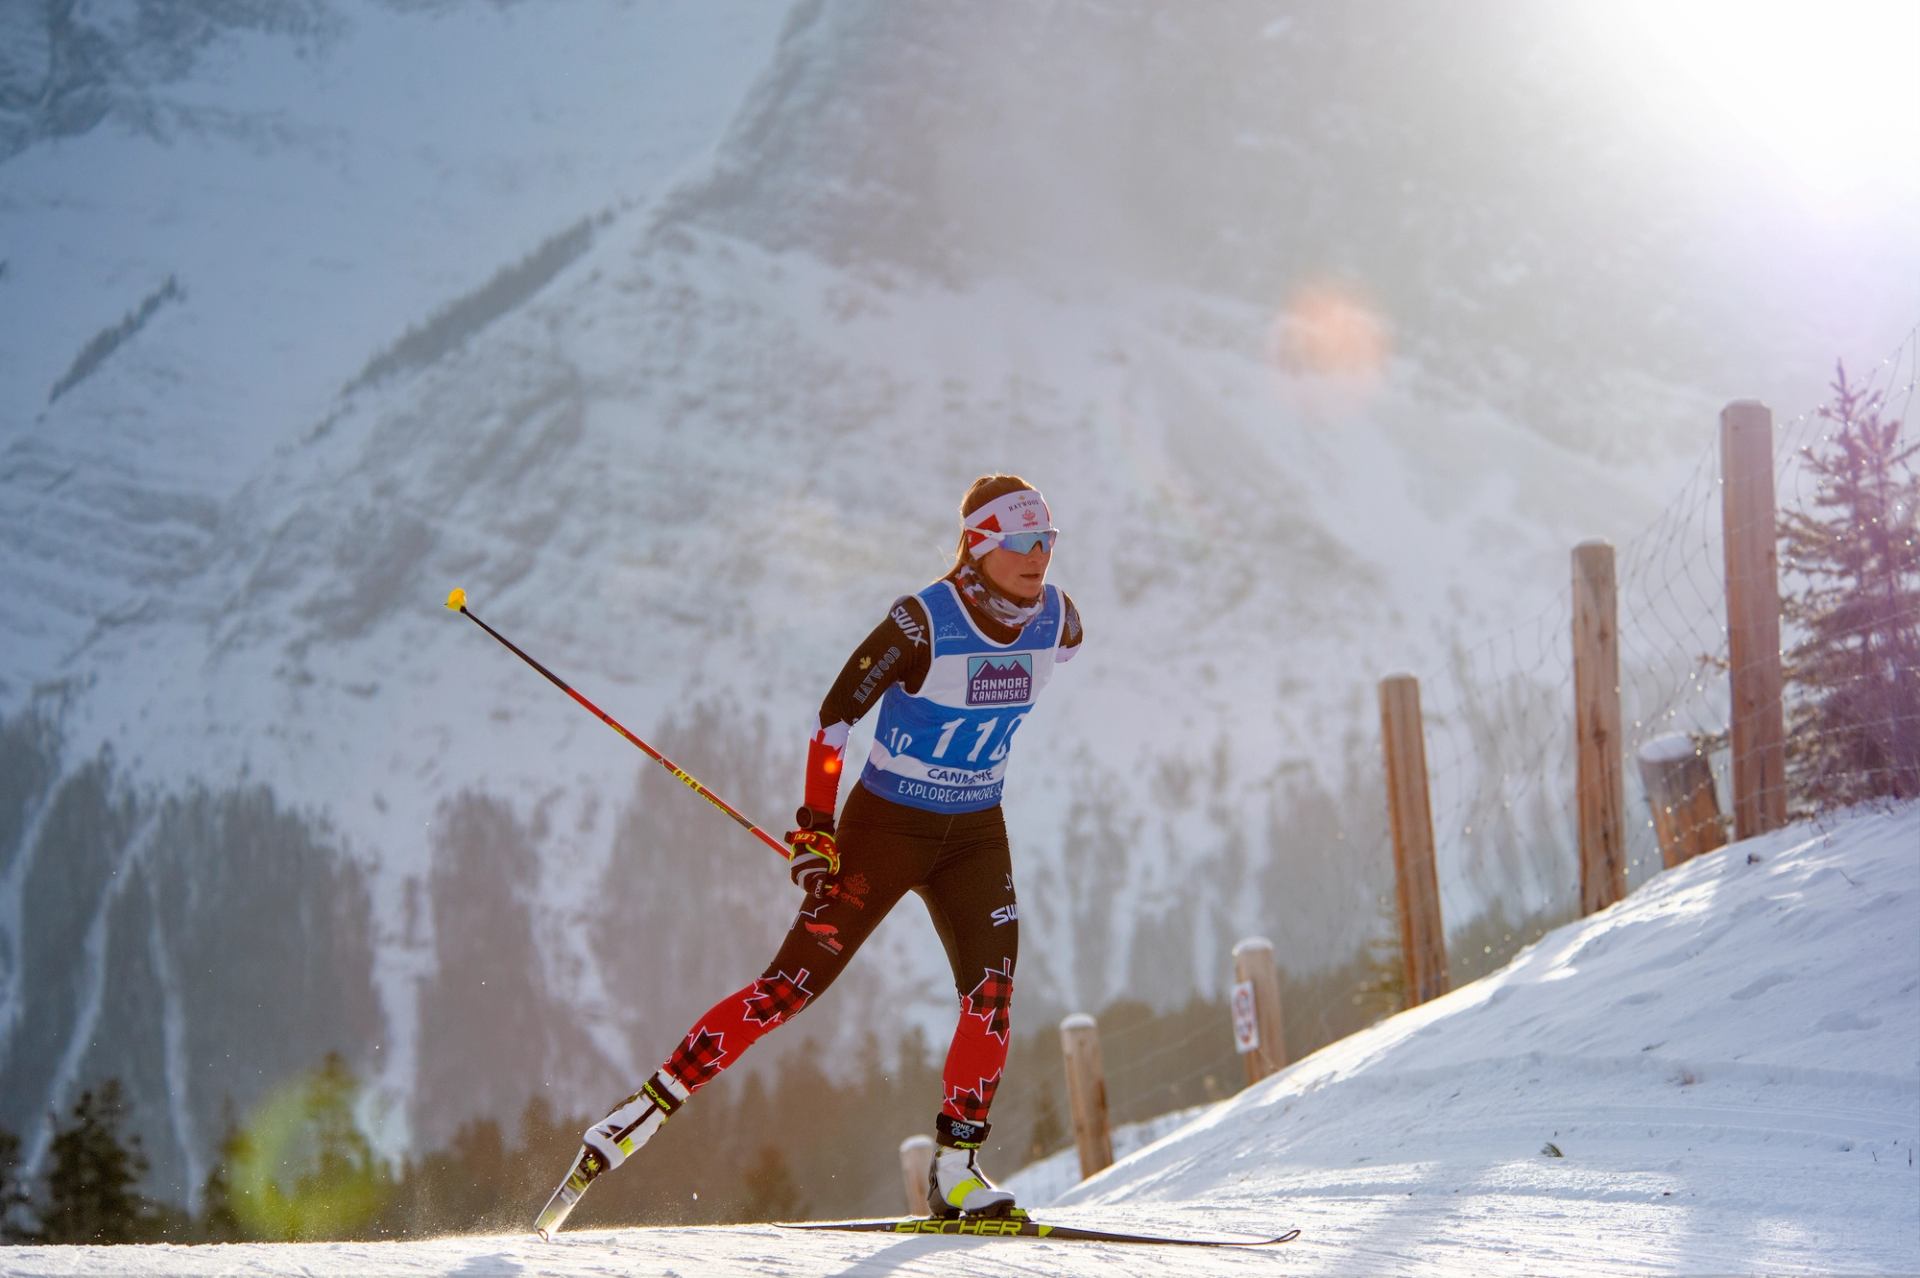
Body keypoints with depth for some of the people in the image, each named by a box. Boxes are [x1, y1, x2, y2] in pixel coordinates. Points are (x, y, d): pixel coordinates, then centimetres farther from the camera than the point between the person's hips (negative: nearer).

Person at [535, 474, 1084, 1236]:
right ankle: (648, 1108, -3)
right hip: (884, 826, -5)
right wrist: (814, 827, -21)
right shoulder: (922, 622, -21)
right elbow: (836, 714, -17)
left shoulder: (1058, 620, -4)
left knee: (991, 986, -14)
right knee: (793, 985, -9)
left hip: (975, 835, 5)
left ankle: (955, 1169, -7)